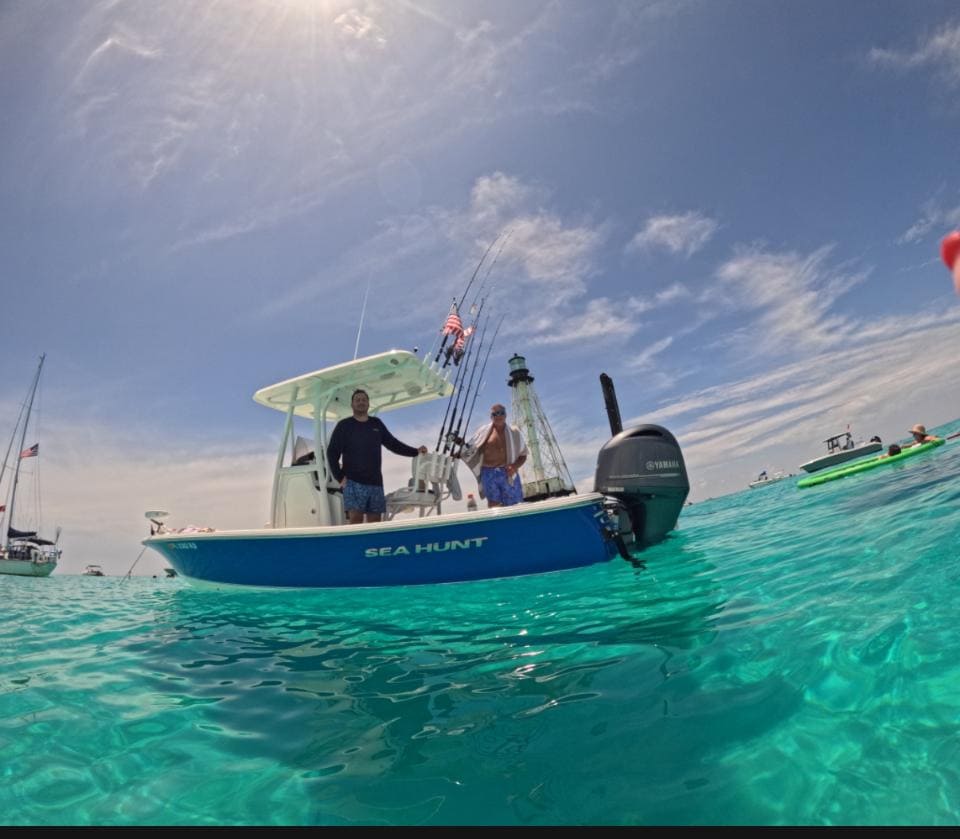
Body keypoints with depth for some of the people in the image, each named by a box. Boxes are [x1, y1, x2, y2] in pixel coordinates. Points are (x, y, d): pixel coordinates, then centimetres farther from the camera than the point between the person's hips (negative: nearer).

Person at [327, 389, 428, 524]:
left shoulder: (377, 423, 12)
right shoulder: (344, 425, 1)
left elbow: (393, 443, 17)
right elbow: (332, 453, 0)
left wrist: (415, 451, 10)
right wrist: (339, 477, -7)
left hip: (375, 482, 4)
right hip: (353, 482, -4)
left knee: (375, 521, 6)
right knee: (355, 519, -15)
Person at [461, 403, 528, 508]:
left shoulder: (514, 432, 7)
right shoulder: (484, 431, 6)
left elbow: (523, 455, 9)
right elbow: (471, 449, 10)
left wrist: (515, 466, -9)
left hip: (508, 474, 0)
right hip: (489, 473, 0)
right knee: (494, 504, -3)